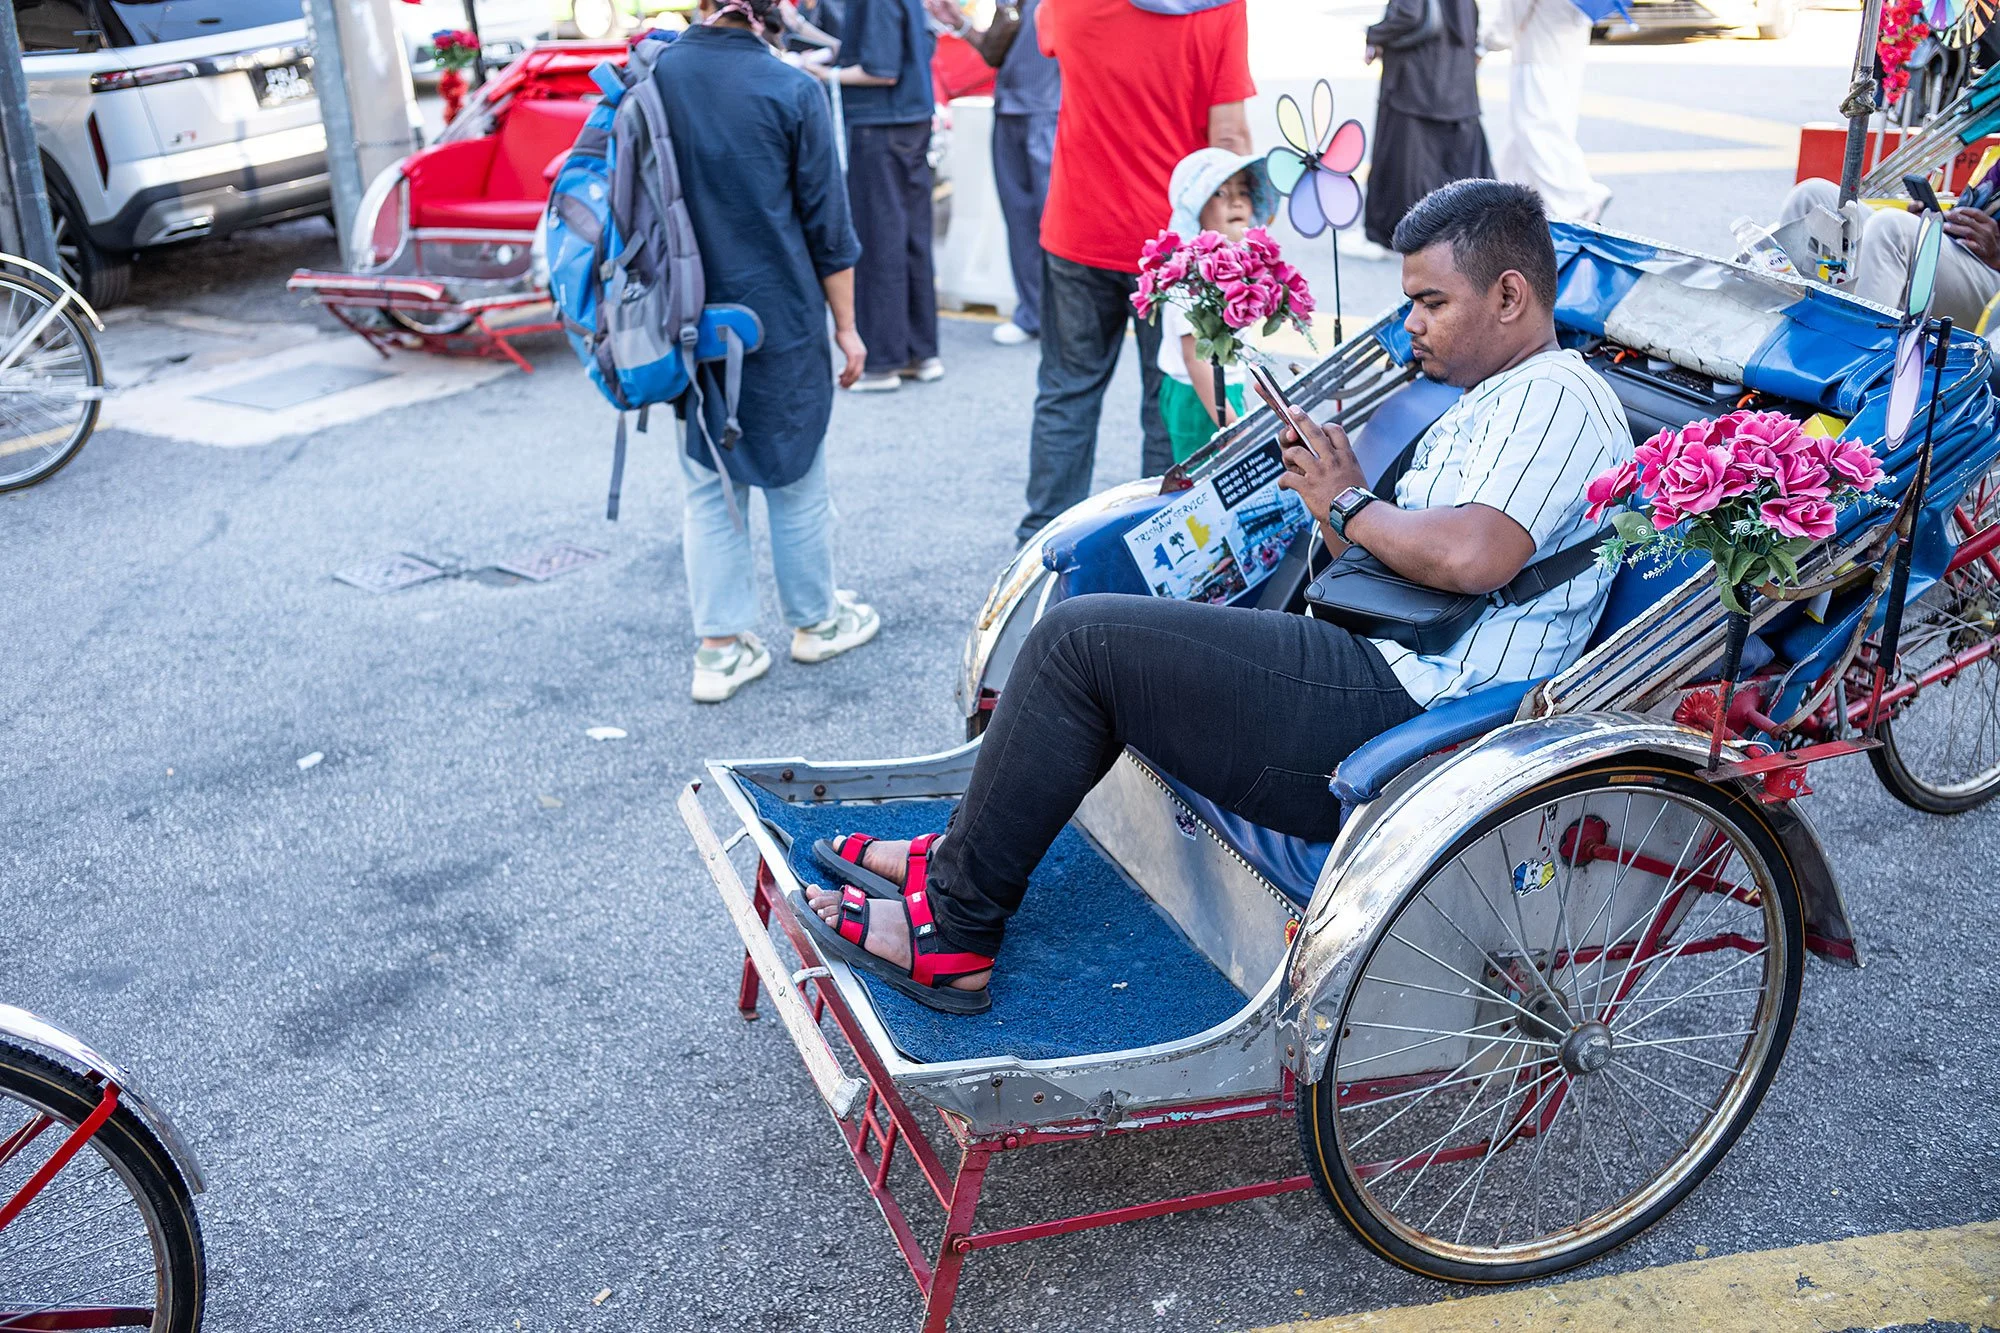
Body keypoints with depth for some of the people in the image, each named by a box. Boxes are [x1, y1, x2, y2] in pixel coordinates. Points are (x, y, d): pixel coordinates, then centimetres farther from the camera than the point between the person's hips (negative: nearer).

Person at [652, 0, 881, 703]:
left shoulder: (652, 79, -4)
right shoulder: (792, 92, -12)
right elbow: (827, 225, -7)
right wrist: (845, 325, 4)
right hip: (780, 321, -3)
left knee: (709, 486, 11)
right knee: (795, 479, 13)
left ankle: (720, 648, 14)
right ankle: (815, 620, 29)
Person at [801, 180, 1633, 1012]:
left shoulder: (1555, 398, -8)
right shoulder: (1484, 405, 24)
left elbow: (1470, 557, -27)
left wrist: (1349, 504, -11)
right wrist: (1329, 484, 2)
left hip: (1398, 713, -11)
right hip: (1381, 673, 11)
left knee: (1080, 641, -12)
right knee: (1097, 626, 14)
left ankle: (951, 928, -3)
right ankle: (958, 858, 18)